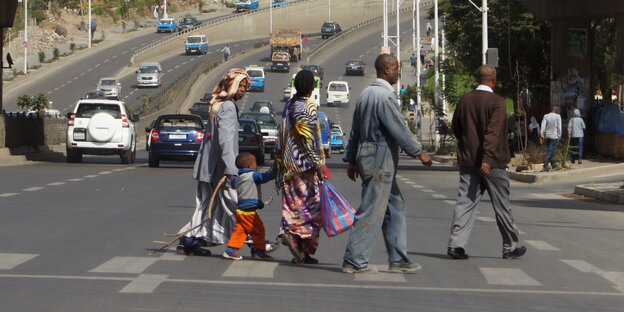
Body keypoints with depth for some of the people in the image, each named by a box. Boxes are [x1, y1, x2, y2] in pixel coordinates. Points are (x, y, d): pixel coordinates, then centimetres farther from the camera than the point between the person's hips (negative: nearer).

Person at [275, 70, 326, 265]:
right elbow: (308, 138, -17)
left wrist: (280, 161, 20)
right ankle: (293, 234, -24)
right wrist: (318, 163, -15)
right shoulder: (308, 107, -10)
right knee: (310, 203, -3)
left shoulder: (289, 105, 12)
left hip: (289, 165, 8)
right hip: (304, 164, -8)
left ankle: (300, 253, 6)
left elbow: (281, 136, 15)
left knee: (294, 204, 7)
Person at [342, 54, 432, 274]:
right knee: (371, 212, -5)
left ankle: (398, 259, 17)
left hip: (366, 156, 10)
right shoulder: (385, 96, -16)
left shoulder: (366, 93, 14)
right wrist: (419, 152, -9)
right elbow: (399, 129, -18)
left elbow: (355, 130, 18)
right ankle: (354, 260, -2)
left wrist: (351, 160, 23)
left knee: (395, 207, 14)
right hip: (380, 159, -10)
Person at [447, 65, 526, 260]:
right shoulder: (496, 102, -12)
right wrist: (487, 159, -27)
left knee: (465, 202, 3)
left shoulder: (464, 100, 5)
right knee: (502, 206, 7)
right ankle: (510, 247, 17)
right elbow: (493, 132, -22)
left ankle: (456, 244, -9)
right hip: (492, 163, -4)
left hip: (467, 161, 5)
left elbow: (456, 128, 14)